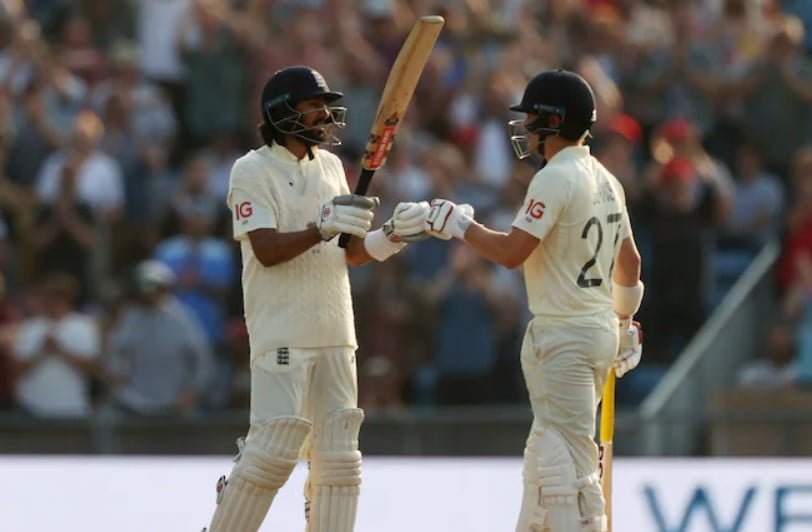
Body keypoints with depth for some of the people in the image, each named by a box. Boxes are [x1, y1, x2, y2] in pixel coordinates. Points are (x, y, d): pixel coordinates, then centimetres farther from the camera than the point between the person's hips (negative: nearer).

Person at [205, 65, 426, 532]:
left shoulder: (330, 166, 15)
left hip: (335, 332, 7)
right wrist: (322, 228, -28)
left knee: (339, 454, 4)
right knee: (274, 449, -13)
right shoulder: (253, 170, -6)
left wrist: (392, 235, -3)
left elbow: (351, 252, 15)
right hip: (282, 331, -7)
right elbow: (267, 250, -16)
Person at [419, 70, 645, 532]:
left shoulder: (556, 178, -15)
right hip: (599, 329, 10)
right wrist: (625, 322, 31)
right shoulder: (606, 181, 13)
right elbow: (630, 262, 20)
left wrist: (459, 224, -8)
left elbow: (512, 251, -21)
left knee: (567, 462, -10)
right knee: (546, 455, 17)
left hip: (564, 336, -9)